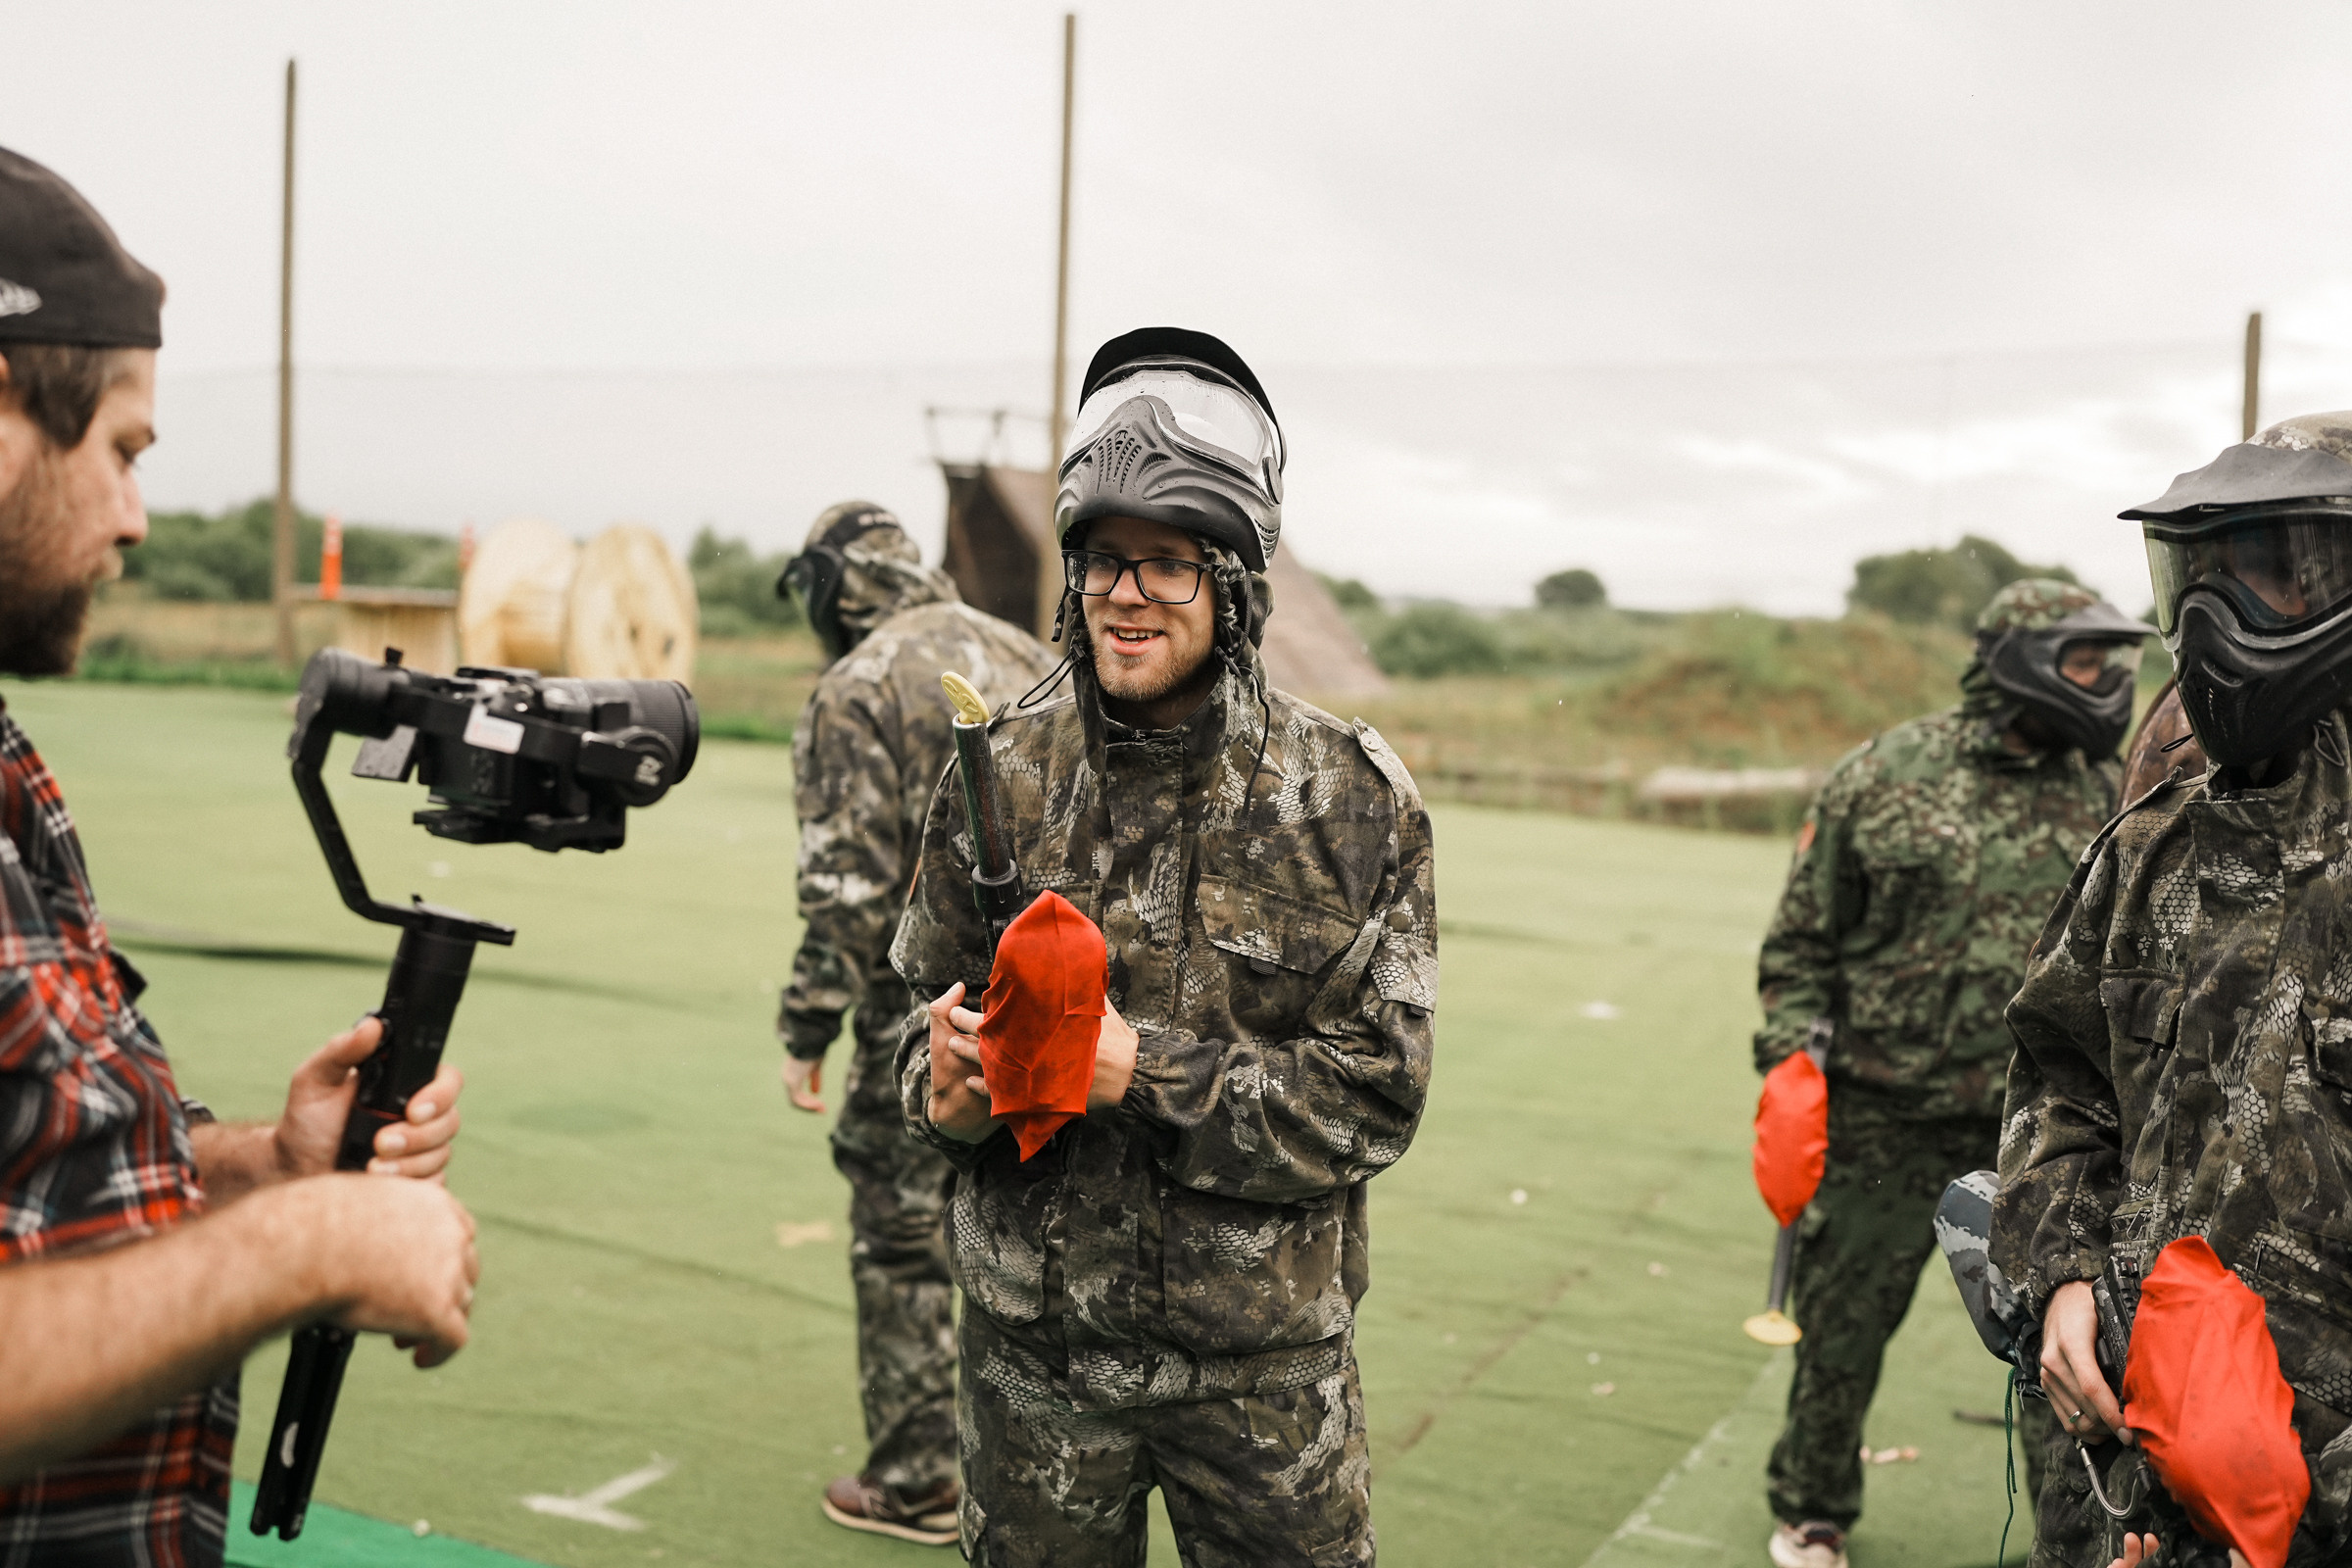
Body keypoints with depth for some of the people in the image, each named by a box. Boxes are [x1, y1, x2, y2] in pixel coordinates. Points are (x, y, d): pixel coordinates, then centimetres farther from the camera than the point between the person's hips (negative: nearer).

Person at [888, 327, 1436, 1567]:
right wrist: (943, 1082, -15)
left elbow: (1372, 1099, -11)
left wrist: (1148, 1073, -22)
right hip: (1031, 1341, 2)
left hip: (1262, 1357, -1)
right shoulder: (1001, 775, -2)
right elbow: (926, 995, 8)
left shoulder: (1354, 800, -9)